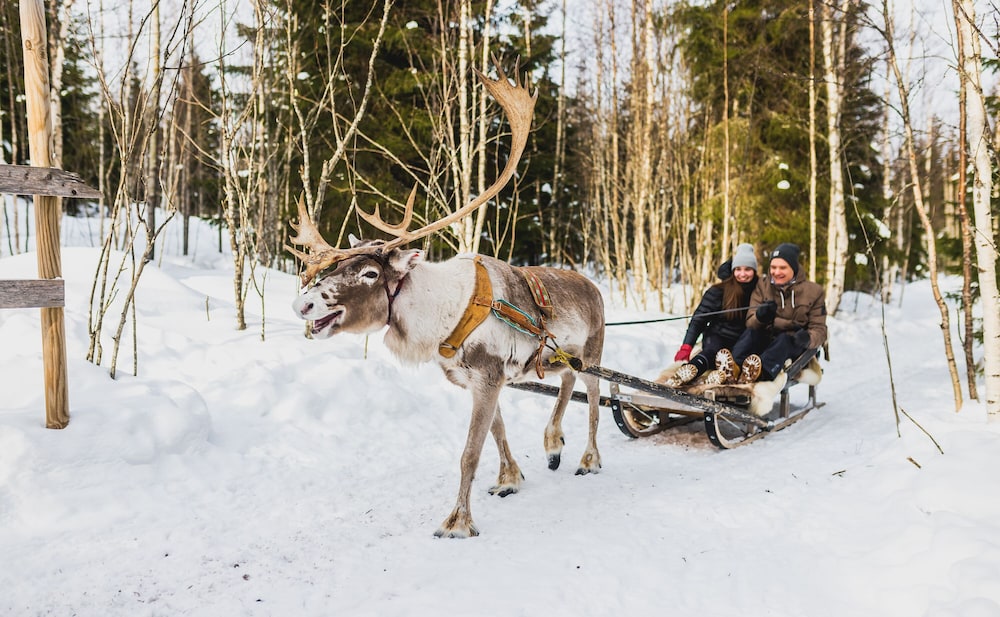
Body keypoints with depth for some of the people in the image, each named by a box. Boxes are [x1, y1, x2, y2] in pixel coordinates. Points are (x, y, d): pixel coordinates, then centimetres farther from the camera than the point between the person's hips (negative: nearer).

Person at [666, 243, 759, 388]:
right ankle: (689, 369, -66)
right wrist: (686, 348, -20)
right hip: (717, 337, -3)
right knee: (713, 351, -36)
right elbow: (699, 319, -8)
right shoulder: (719, 291, -2)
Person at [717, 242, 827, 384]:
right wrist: (760, 317, -27)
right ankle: (734, 368, -59)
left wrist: (807, 338, -27)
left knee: (784, 339, -35)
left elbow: (819, 330, -2)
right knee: (750, 332, -29)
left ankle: (760, 372, -65)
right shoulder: (762, 286, 7)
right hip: (765, 341, 2)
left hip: (793, 346, -2)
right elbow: (750, 322, -2)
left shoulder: (813, 291, 3)